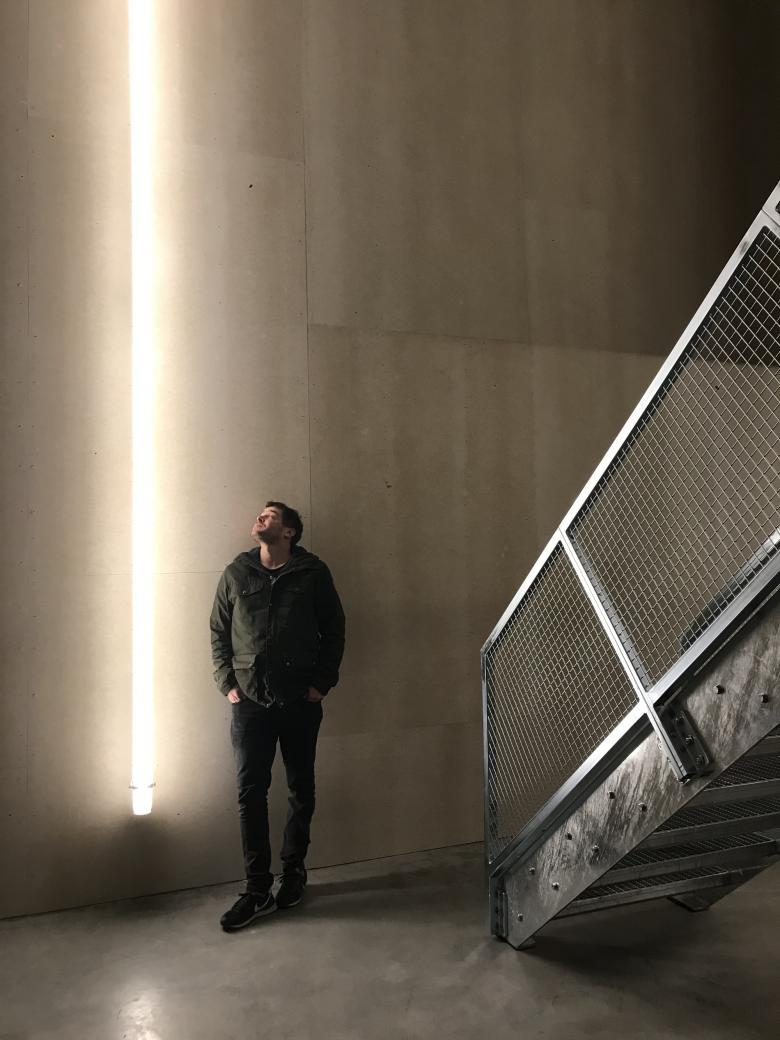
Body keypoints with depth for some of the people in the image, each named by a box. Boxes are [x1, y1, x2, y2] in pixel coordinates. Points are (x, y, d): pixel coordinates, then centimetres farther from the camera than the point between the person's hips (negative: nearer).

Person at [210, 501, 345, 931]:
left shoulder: (313, 573, -2)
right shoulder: (236, 573, 4)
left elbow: (334, 630, 2)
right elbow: (218, 632, 9)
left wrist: (322, 682, -3)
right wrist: (227, 683, 1)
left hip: (300, 702, -1)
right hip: (249, 702, 1)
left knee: (301, 788, 11)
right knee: (250, 792, 2)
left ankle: (294, 870, 31)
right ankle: (258, 890, 13)